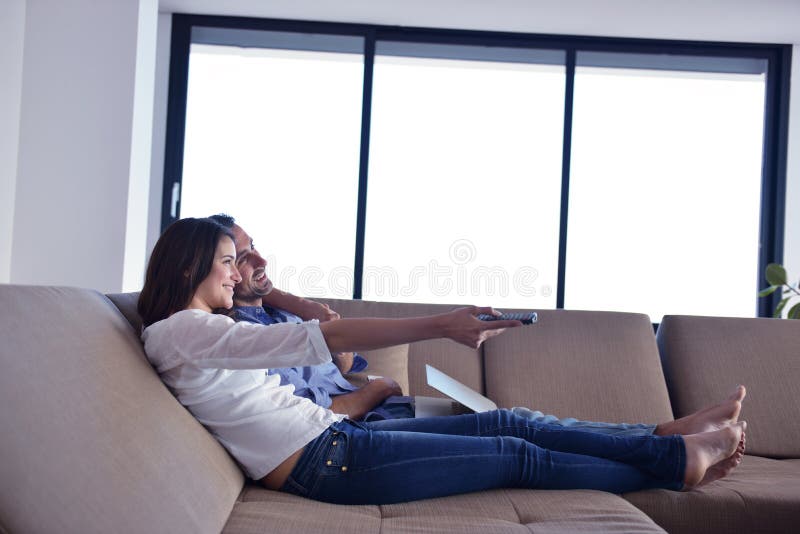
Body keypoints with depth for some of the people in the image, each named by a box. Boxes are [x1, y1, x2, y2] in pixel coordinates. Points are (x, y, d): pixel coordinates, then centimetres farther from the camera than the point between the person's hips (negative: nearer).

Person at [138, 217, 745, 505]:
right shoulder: (179, 330, -14)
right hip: (327, 461, -9)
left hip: (335, 435, 9)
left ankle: (675, 444, 12)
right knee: (520, 456, -3)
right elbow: (323, 338, -23)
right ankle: (680, 461, 12)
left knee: (506, 422, 4)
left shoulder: (201, 334, 18)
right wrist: (440, 325, -26)